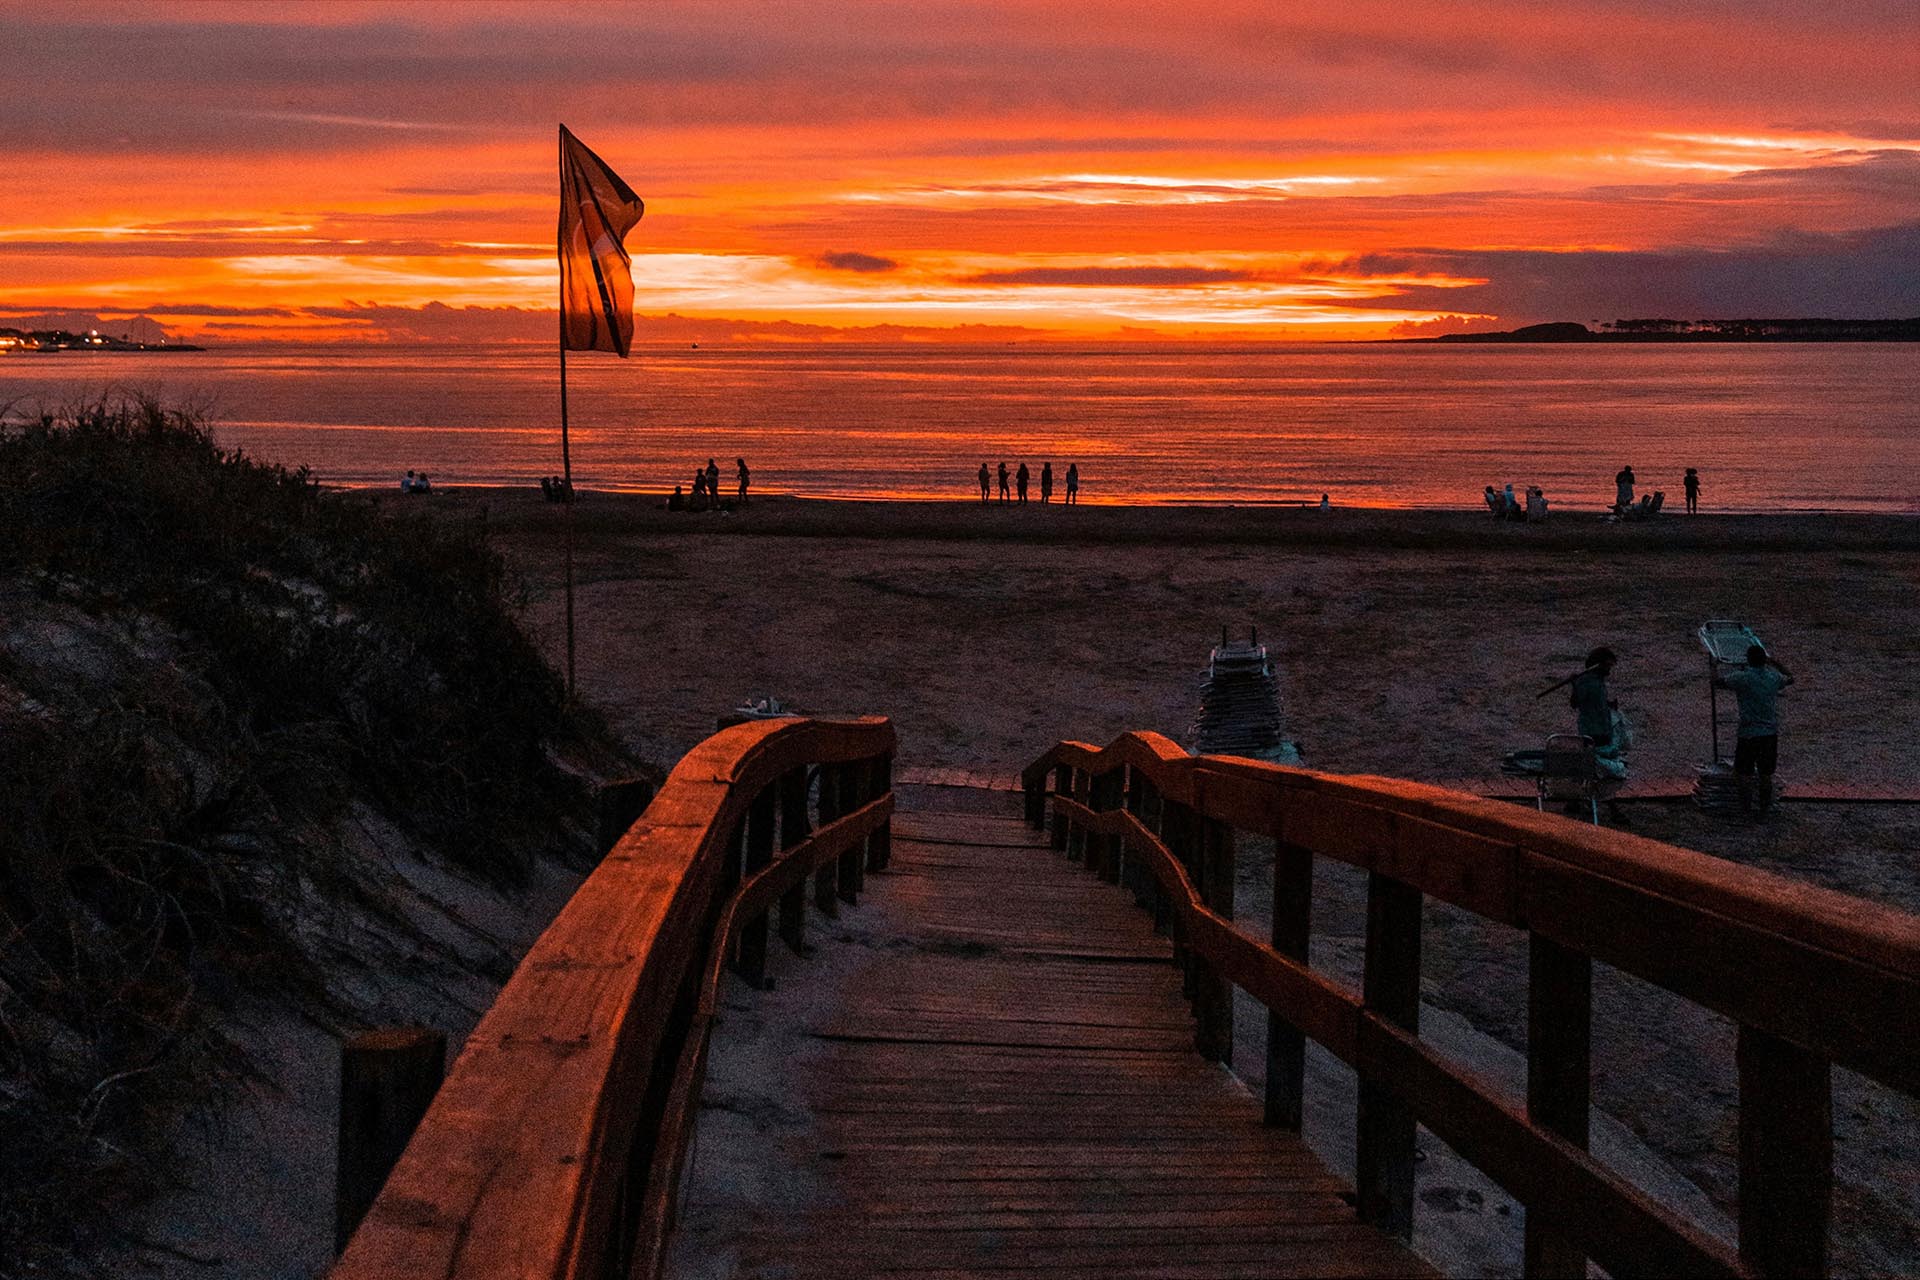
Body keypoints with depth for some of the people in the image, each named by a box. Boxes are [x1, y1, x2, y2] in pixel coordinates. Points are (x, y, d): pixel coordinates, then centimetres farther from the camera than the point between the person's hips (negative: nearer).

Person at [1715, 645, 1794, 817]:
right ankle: (1765, 809, 18)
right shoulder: (1774, 677, 1)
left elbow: (1717, 681, -2)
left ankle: (1746, 809, 7)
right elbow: (1790, 678, 24)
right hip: (1771, 734, 4)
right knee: (1766, 774, 12)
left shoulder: (1742, 678, -13)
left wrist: (1735, 672, 11)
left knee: (1744, 774, 6)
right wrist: (1775, 664, 36)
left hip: (1748, 733, -4)